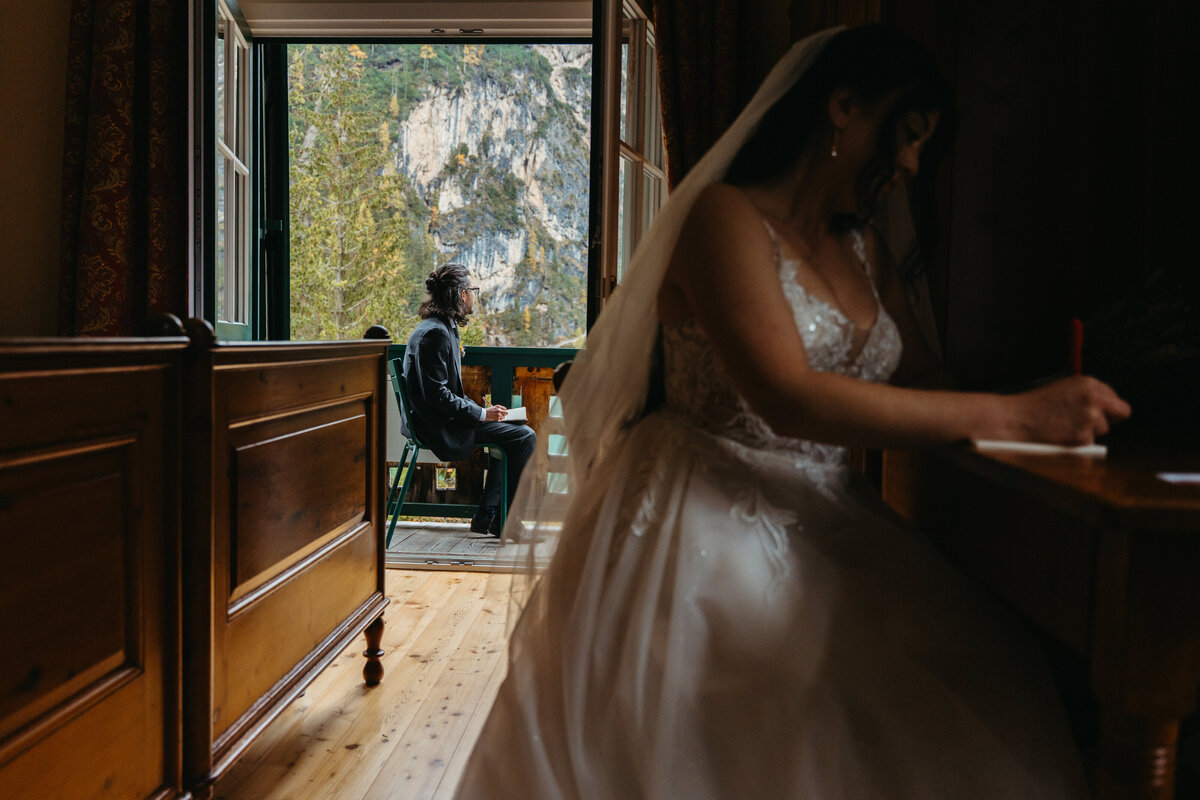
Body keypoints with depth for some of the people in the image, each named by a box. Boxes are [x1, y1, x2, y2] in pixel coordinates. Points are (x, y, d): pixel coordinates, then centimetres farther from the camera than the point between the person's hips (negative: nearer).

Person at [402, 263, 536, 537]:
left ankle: (486, 515, 16)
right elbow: (436, 394, -24)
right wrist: (481, 413, -17)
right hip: (441, 429, -11)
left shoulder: (443, 328, 14)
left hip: (446, 420, 11)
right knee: (524, 436, -11)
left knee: (515, 432, 20)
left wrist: (481, 409, 9)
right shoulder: (434, 333, -19)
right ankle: (501, 519, -1)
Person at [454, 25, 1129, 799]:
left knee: (980, 692, -10)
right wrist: (1011, 414, -24)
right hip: (706, 528, -7)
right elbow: (787, 399, -25)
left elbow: (925, 378, 13)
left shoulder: (866, 250, 15)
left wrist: (1053, 387, -3)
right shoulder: (726, 216, -11)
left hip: (823, 525, 7)